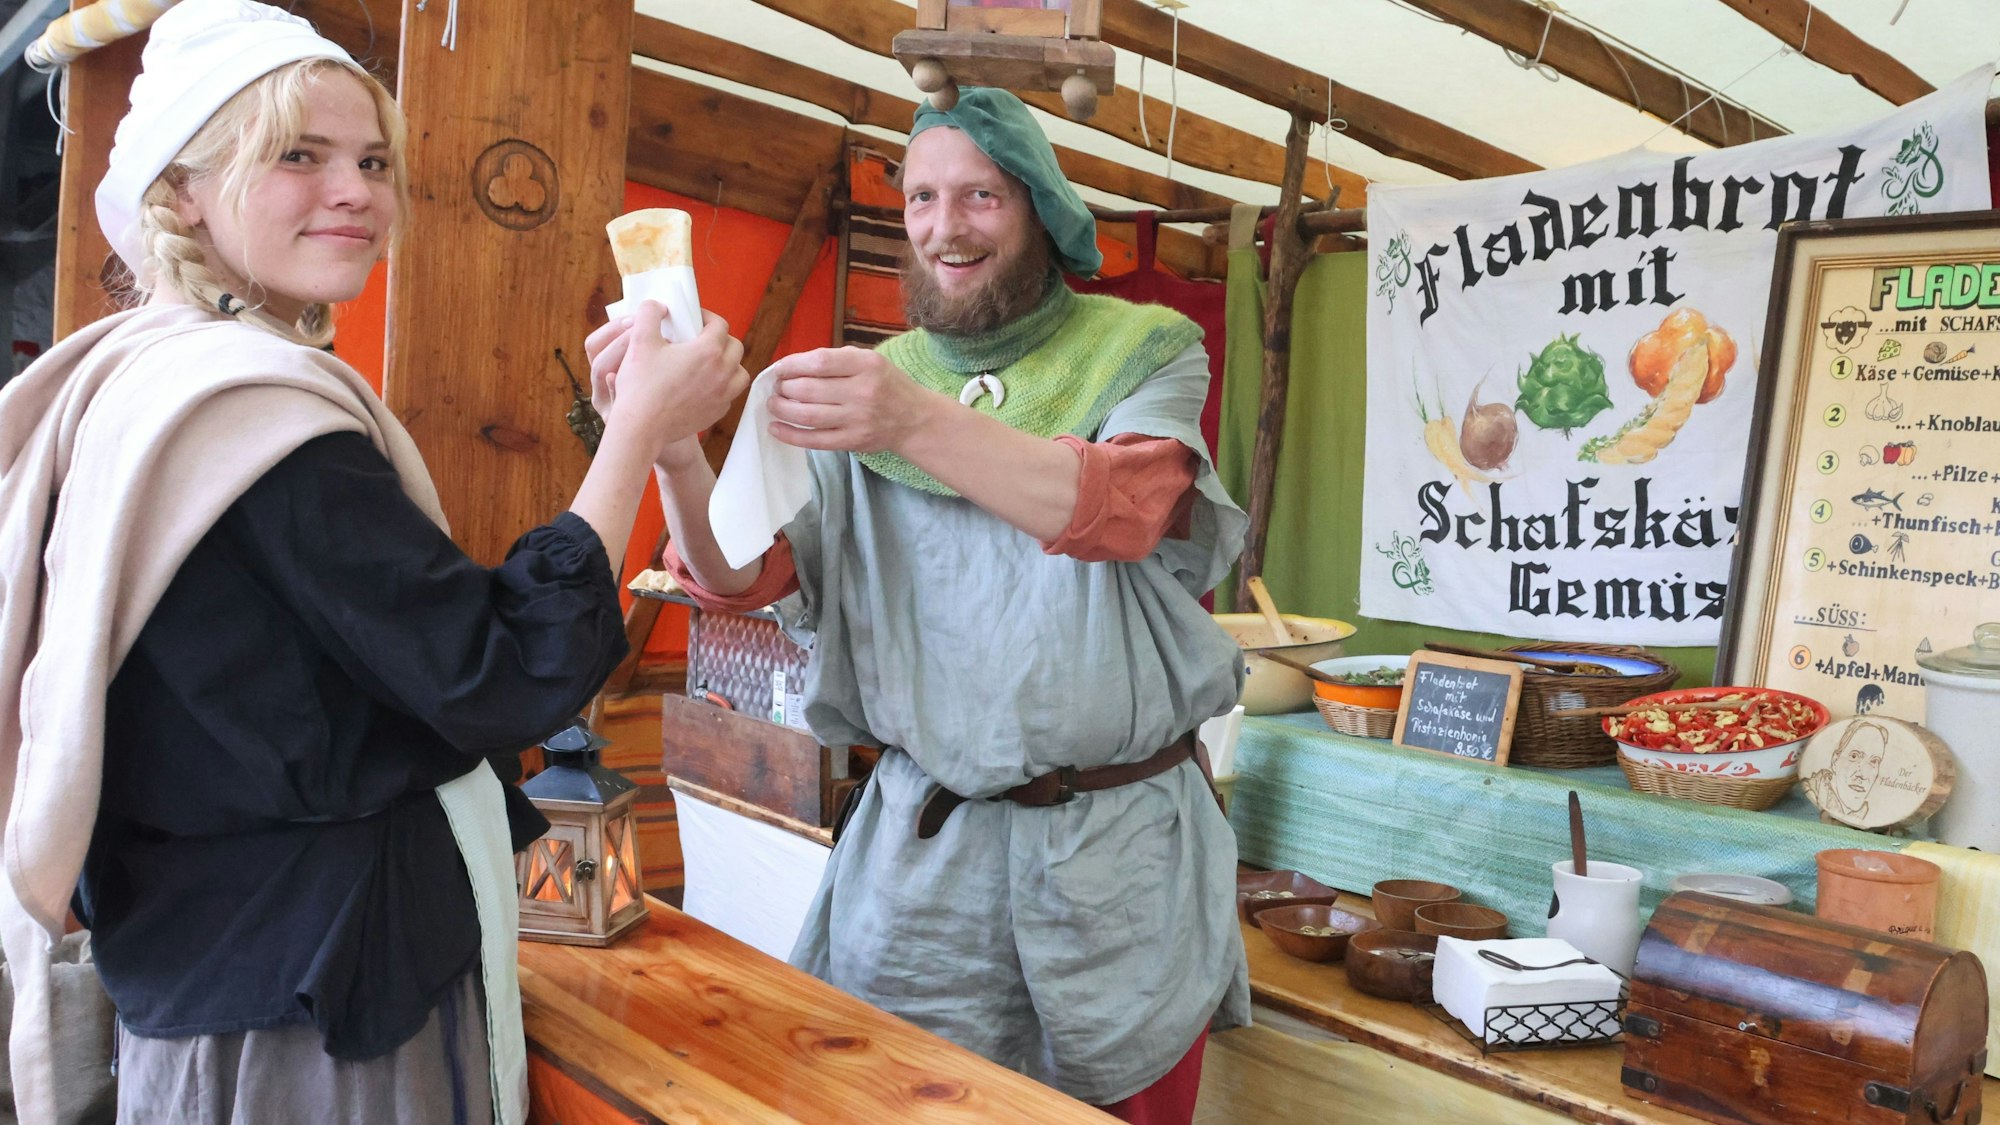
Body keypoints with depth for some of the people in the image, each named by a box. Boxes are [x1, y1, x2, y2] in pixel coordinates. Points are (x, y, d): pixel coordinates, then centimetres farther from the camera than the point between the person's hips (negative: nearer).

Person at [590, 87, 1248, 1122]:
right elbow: (743, 572, -5)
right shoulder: (869, 381, 5)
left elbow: (1119, 512, -23)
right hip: (921, 841, 2)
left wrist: (920, 424, -38)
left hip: (1120, 842, -1)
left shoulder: (1145, 353, -1)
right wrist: (672, 441, -25)